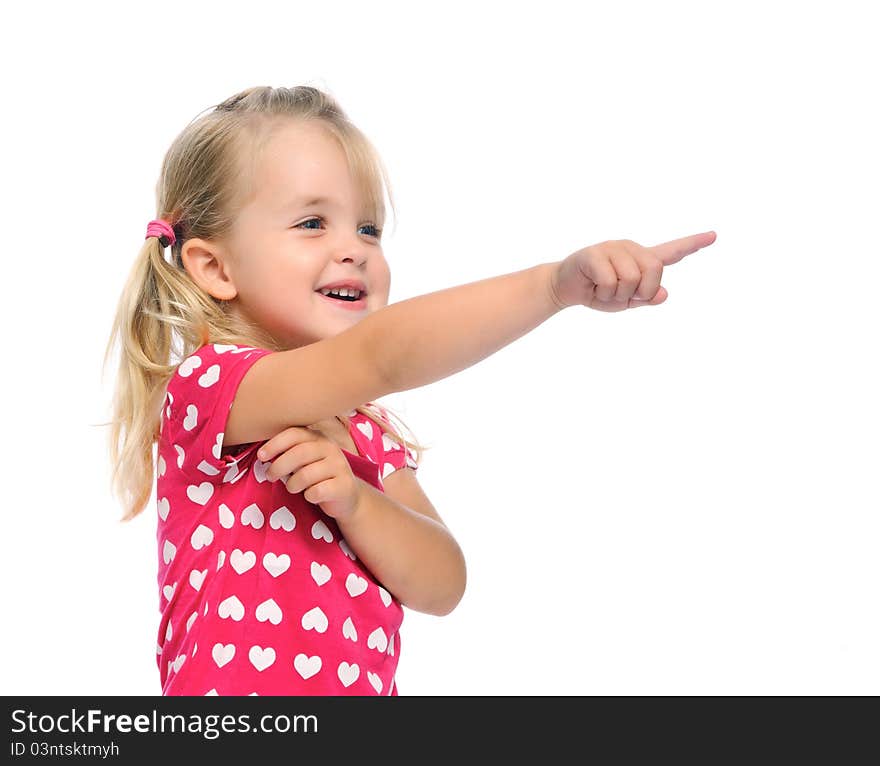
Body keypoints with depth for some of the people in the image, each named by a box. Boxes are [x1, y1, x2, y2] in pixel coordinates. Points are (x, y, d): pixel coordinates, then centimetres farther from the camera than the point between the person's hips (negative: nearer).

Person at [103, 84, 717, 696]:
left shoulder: (367, 431, 8)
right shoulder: (205, 383, -12)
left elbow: (441, 587, -1)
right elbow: (382, 355, -28)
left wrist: (352, 502, -16)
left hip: (365, 684, 5)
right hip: (230, 688, -5)